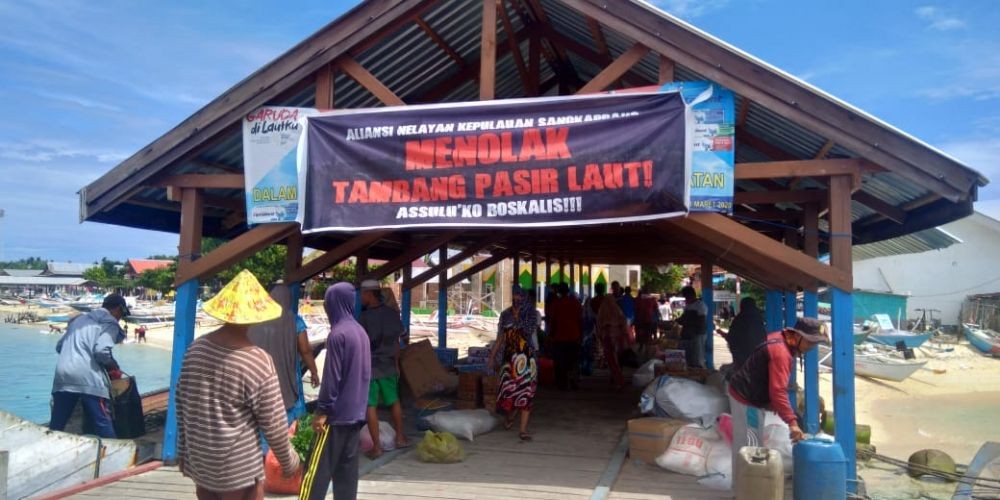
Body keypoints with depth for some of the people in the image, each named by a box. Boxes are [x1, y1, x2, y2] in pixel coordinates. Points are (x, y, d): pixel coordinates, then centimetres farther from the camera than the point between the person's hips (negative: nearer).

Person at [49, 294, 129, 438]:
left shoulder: (80, 318, 24)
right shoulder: (110, 323, 2)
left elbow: (59, 346, 25)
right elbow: (101, 350, -14)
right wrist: (112, 364, 3)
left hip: (63, 375, 7)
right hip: (88, 378, -7)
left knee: (56, 425, 15)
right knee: (103, 424, -1)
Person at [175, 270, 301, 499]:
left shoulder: (195, 349, -5)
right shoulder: (258, 362, -22)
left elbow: (182, 405, 6)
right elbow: (274, 425, -15)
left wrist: (183, 450, 18)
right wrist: (289, 462, 1)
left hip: (198, 462, 6)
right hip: (239, 471, -6)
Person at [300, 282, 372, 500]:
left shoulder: (337, 334, -16)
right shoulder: (361, 332, 9)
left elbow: (332, 377, -18)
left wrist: (322, 410, -12)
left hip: (337, 413, -8)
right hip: (356, 412, 8)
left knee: (318, 469, 0)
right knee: (347, 467, 13)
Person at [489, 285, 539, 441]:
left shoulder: (533, 314, 2)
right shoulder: (506, 315, 7)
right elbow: (501, 338, 12)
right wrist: (492, 356, 8)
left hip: (527, 357, -1)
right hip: (509, 357, 1)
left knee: (526, 392, -5)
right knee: (509, 389, -1)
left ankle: (523, 429, 1)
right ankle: (509, 415, 32)